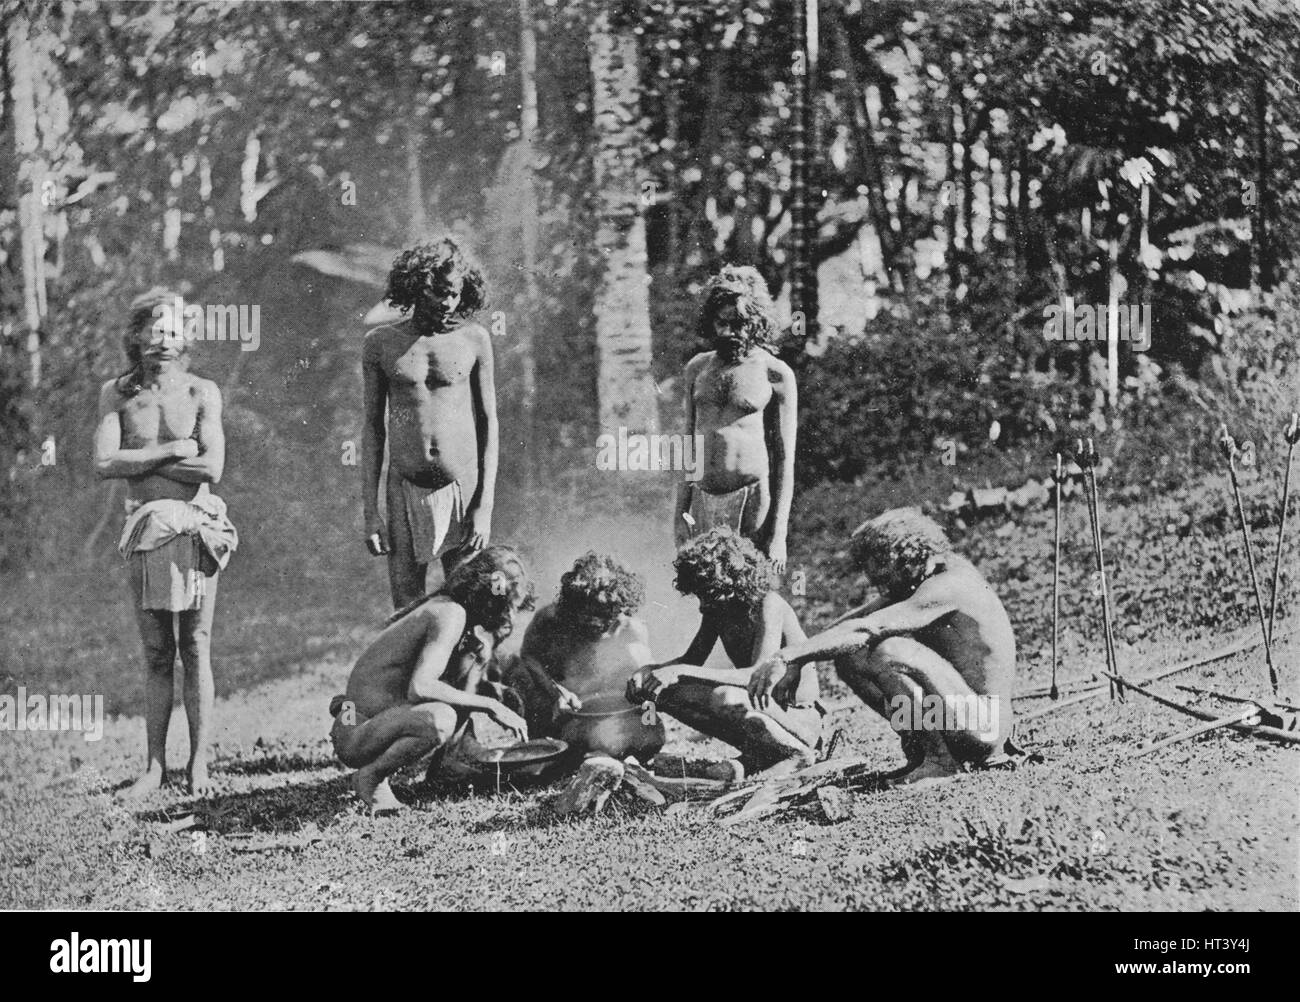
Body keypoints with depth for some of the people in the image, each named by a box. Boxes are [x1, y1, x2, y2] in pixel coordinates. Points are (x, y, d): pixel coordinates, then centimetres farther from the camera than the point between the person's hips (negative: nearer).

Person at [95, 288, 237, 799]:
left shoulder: (202, 393, 0)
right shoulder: (116, 393, 5)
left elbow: (210, 468, -12)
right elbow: (104, 464, -7)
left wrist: (139, 461, -8)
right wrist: (170, 451, -10)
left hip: (195, 529, -2)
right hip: (143, 530, 2)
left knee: (195, 649, 0)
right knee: (156, 655, 6)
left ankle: (199, 765, 4)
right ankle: (154, 766, 9)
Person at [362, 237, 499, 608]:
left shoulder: (474, 340, 2)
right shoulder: (381, 344, 4)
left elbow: (489, 424, 3)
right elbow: (373, 428, 7)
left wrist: (485, 508, -5)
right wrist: (369, 512, 1)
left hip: (463, 492, -1)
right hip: (406, 494, 1)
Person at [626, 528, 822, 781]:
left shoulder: (768, 605, -22)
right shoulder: (716, 609, 1)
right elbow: (693, 659, 10)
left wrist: (683, 672, -36)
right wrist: (649, 670, -12)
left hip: (799, 720, -8)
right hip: (761, 707, 8)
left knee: (725, 698, -36)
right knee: (663, 691, -7)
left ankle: (797, 752, -12)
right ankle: (756, 757, -1)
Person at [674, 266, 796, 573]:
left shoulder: (775, 374, 0)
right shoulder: (698, 368, 14)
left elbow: (785, 458, -2)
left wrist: (778, 535, -8)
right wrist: (680, 514, 13)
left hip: (754, 501, -4)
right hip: (703, 501, 4)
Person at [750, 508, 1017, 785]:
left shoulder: (950, 585, -21)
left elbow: (863, 630, -28)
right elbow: (853, 619, 7)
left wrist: (786, 656, -29)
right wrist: (794, 665, -4)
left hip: (982, 726, -9)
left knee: (890, 653, -29)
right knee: (849, 659, 4)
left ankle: (941, 759, -15)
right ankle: (919, 751, 7)